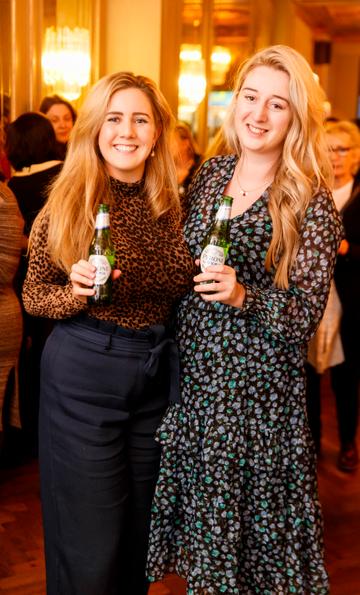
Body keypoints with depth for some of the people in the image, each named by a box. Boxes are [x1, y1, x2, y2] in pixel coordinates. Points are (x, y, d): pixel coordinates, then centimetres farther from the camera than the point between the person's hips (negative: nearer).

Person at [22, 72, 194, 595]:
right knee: (90, 547, 5)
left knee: (139, 533, 18)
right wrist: (76, 293, -22)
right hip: (82, 376, -4)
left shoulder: (171, 204, 4)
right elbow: (33, 294, -3)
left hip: (156, 375, 4)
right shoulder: (68, 201, -7)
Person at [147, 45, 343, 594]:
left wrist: (243, 296, -30)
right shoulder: (211, 174, 4)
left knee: (246, 513, 10)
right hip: (192, 374, 5)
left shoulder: (312, 204, -11)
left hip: (258, 387, -4)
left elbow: (306, 314, -14)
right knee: (198, 508, 17)